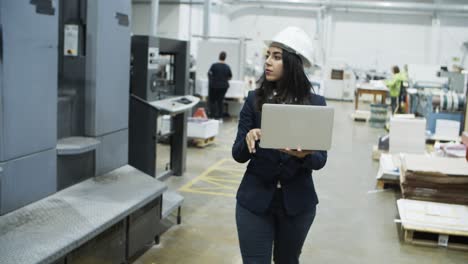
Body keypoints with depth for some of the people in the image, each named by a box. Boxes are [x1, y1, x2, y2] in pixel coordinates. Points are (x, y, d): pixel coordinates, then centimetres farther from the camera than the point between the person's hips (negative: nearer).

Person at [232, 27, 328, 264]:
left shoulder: (315, 104, -6)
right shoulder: (254, 99, -5)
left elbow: (320, 160, -6)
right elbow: (238, 155, -5)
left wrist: (304, 155, -28)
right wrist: (248, 139, -27)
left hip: (297, 201, 1)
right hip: (255, 199, 0)